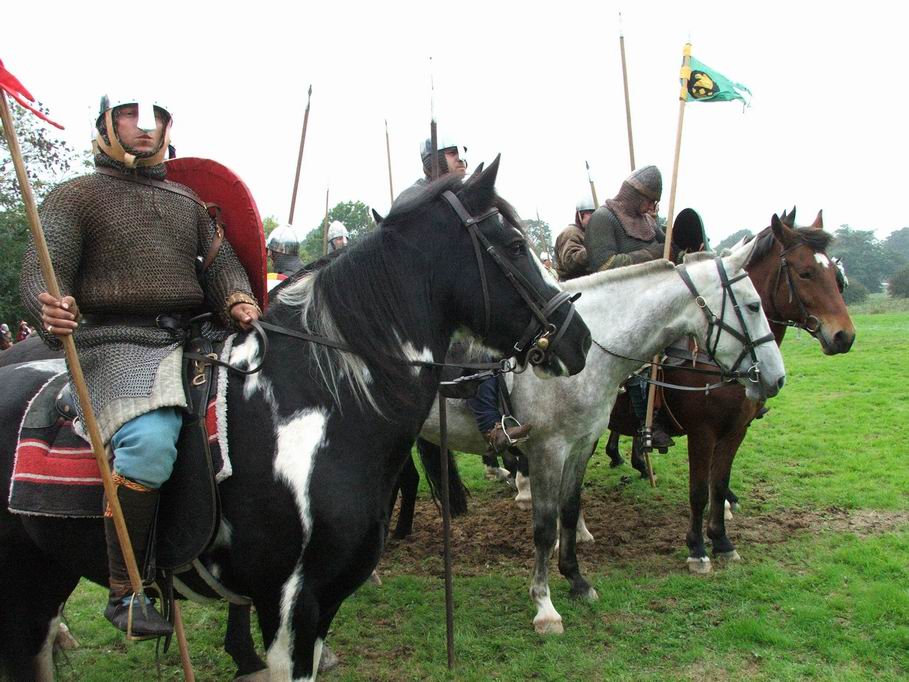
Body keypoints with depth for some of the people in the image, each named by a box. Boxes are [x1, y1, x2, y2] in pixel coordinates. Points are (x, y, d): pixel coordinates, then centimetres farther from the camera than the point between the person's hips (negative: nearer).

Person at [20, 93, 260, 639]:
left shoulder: (187, 201, 23)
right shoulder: (76, 197, 9)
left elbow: (221, 261, 13)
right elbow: (41, 272, -3)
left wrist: (239, 303, -10)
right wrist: (51, 311, -26)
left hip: (192, 340, 6)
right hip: (118, 344, -6)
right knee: (149, 441, -31)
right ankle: (123, 593, -16)